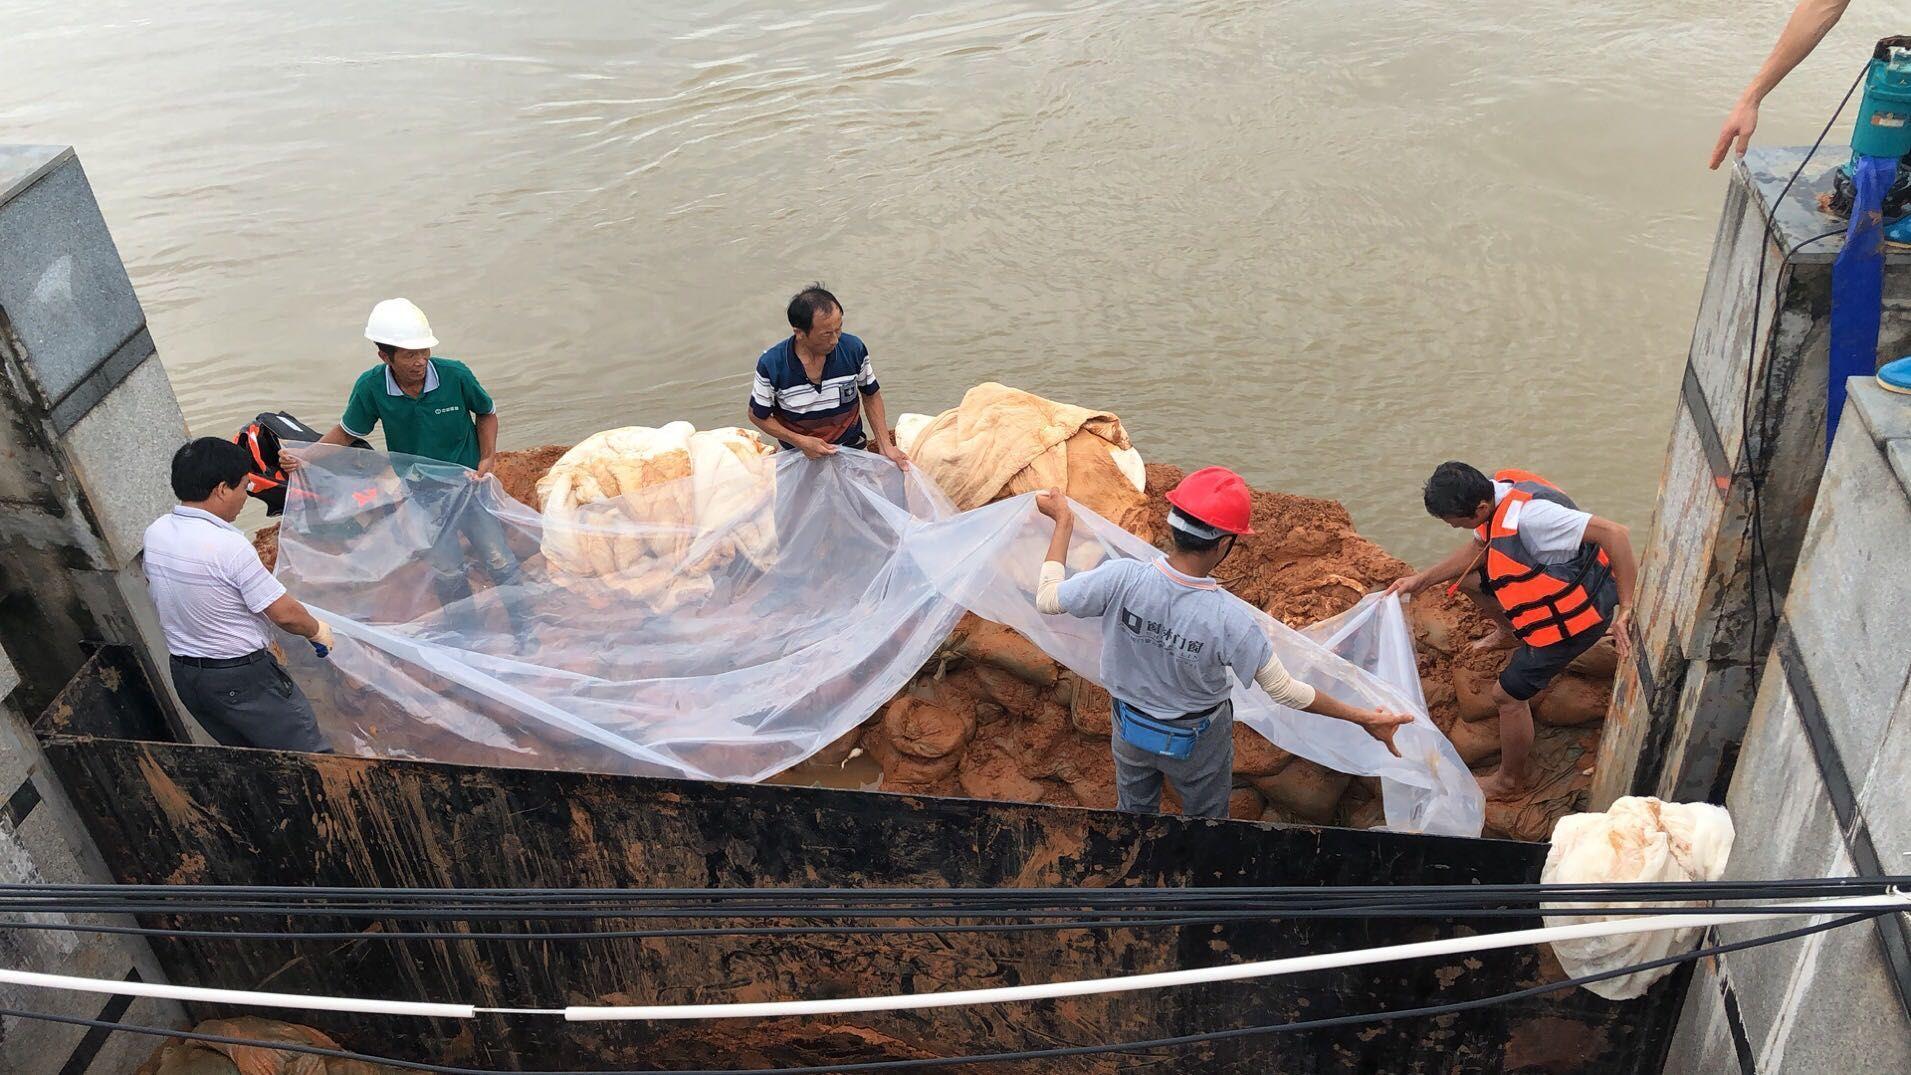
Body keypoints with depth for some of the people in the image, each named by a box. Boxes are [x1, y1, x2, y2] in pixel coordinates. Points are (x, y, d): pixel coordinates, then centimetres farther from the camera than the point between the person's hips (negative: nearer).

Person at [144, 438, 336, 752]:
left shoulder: (155, 532, -2)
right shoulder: (229, 546, -25)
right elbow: (285, 614, -21)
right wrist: (317, 631, -2)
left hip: (183, 674, 8)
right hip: (242, 679, -8)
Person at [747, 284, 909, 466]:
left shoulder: (854, 349, -14)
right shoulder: (771, 365, -19)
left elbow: (871, 394, 4)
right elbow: (757, 416, -4)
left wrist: (886, 446, -5)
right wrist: (800, 441, -16)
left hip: (851, 448, 1)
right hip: (798, 455, -1)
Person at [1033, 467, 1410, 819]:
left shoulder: (1122, 579, -33)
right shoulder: (1230, 619, -35)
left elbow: (1048, 599, -15)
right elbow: (1284, 691, -23)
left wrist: (1063, 521, -4)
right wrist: (1364, 718, -11)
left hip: (1130, 730, 3)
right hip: (1198, 743, -2)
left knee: (1135, 818, 30)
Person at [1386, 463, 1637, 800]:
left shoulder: (1527, 516, -38)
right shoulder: (1495, 491, -10)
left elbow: (1615, 534, -40)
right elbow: (1479, 548, 10)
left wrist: (1627, 608, -35)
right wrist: (1422, 579, 6)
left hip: (1577, 613, -9)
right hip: (1552, 580, 9)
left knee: (1508, 694, 1)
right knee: (1467, 579, 17)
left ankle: (1510, 779, 25)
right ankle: (1512, 634, 43)